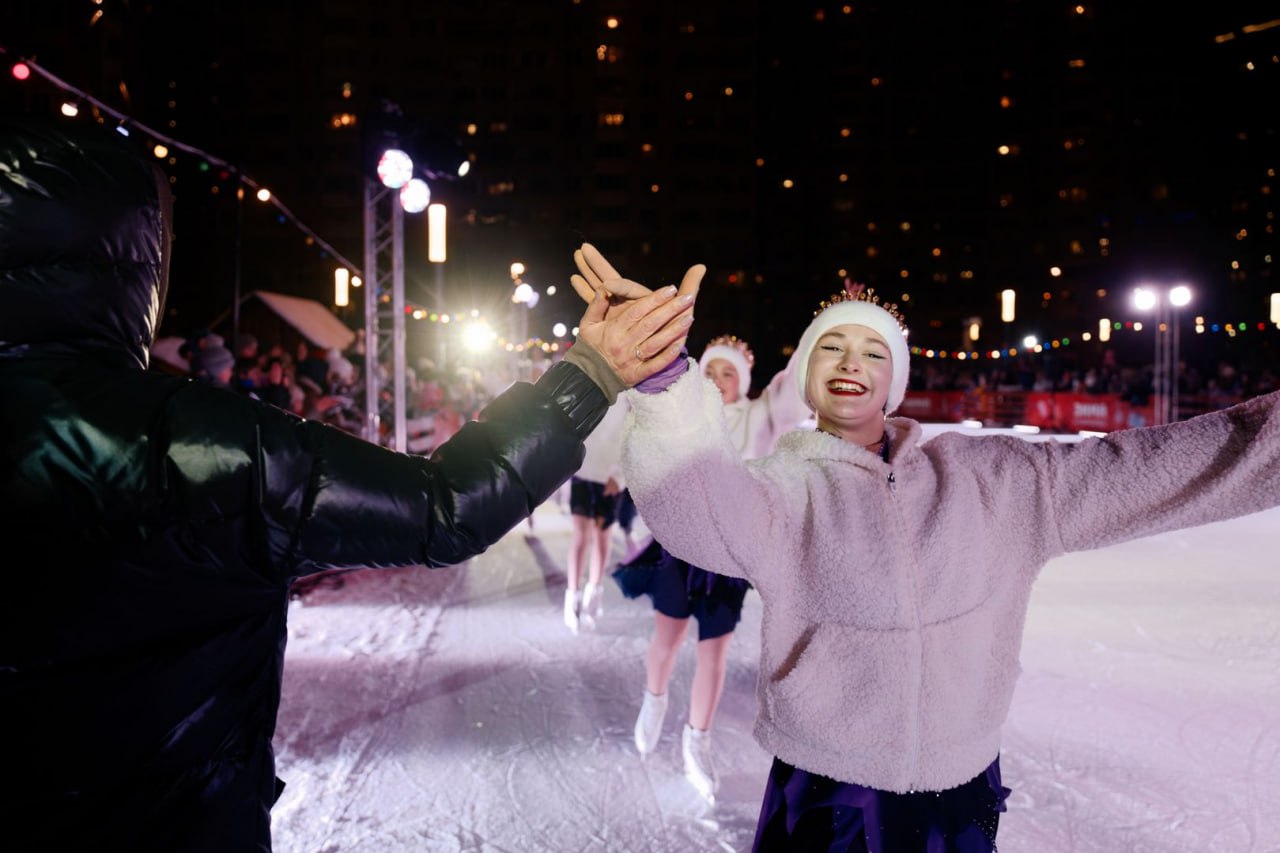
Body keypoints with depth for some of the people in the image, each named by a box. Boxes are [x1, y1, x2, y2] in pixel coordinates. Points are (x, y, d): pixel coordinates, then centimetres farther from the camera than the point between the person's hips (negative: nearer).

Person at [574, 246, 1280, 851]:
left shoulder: (986, 476, 1)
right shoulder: (783, 489, -9)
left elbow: (1131, 470, 1)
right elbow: (695, 499, -30)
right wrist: (664, 377, -47)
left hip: (962, 795, 3)